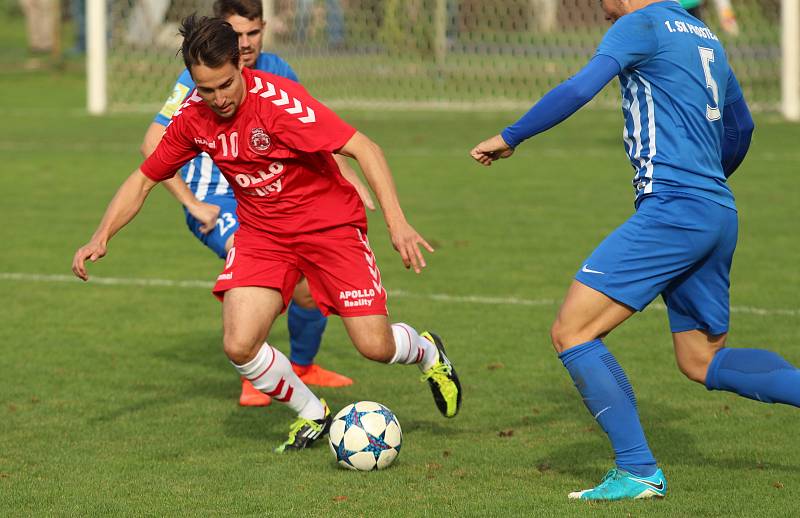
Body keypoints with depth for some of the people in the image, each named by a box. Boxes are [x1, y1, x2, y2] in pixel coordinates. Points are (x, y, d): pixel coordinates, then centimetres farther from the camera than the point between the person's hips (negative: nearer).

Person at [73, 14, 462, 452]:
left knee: (375, 346, -9)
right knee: (239, 346, -17)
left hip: (330, 223, -4)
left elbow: (363, 148, -29)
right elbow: (143, 180, 6)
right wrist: (101, 238, -6)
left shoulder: (277, 100, -26)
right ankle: (312, 415, 11)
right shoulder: (192, 117, -8)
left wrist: (397, 223, -38)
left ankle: (429, 353, 29)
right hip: (260, 232, 4)